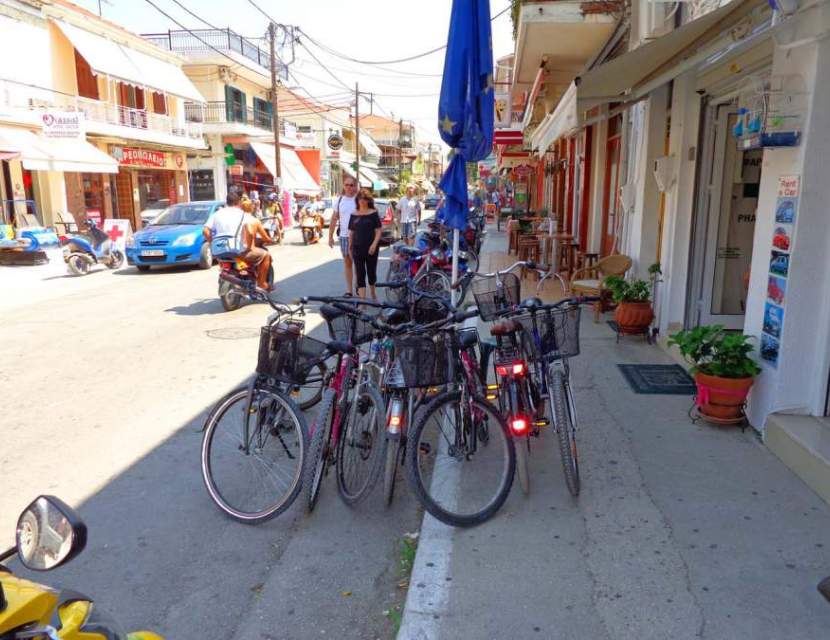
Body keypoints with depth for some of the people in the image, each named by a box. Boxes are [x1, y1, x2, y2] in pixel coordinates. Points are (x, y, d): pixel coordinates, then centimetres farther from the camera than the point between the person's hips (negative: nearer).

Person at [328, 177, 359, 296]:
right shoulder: (340, 200, 7)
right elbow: (334, 219, 10)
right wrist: (330, 236, 7)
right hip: (344, 236, 3)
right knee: (347, 263, 7)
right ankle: (349, 290, 13)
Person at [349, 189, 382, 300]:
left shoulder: (373, 214, -1)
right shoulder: (354, 215, 7)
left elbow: (378, 231, -4)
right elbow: (351, 232, 11)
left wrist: (374, 244, -16)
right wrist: (350, 247, 10)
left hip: (371, 248, -2)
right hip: (357, 248, 2)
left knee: (371, 271, 11)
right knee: (360, 274, -2)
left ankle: (373, 293, 35)